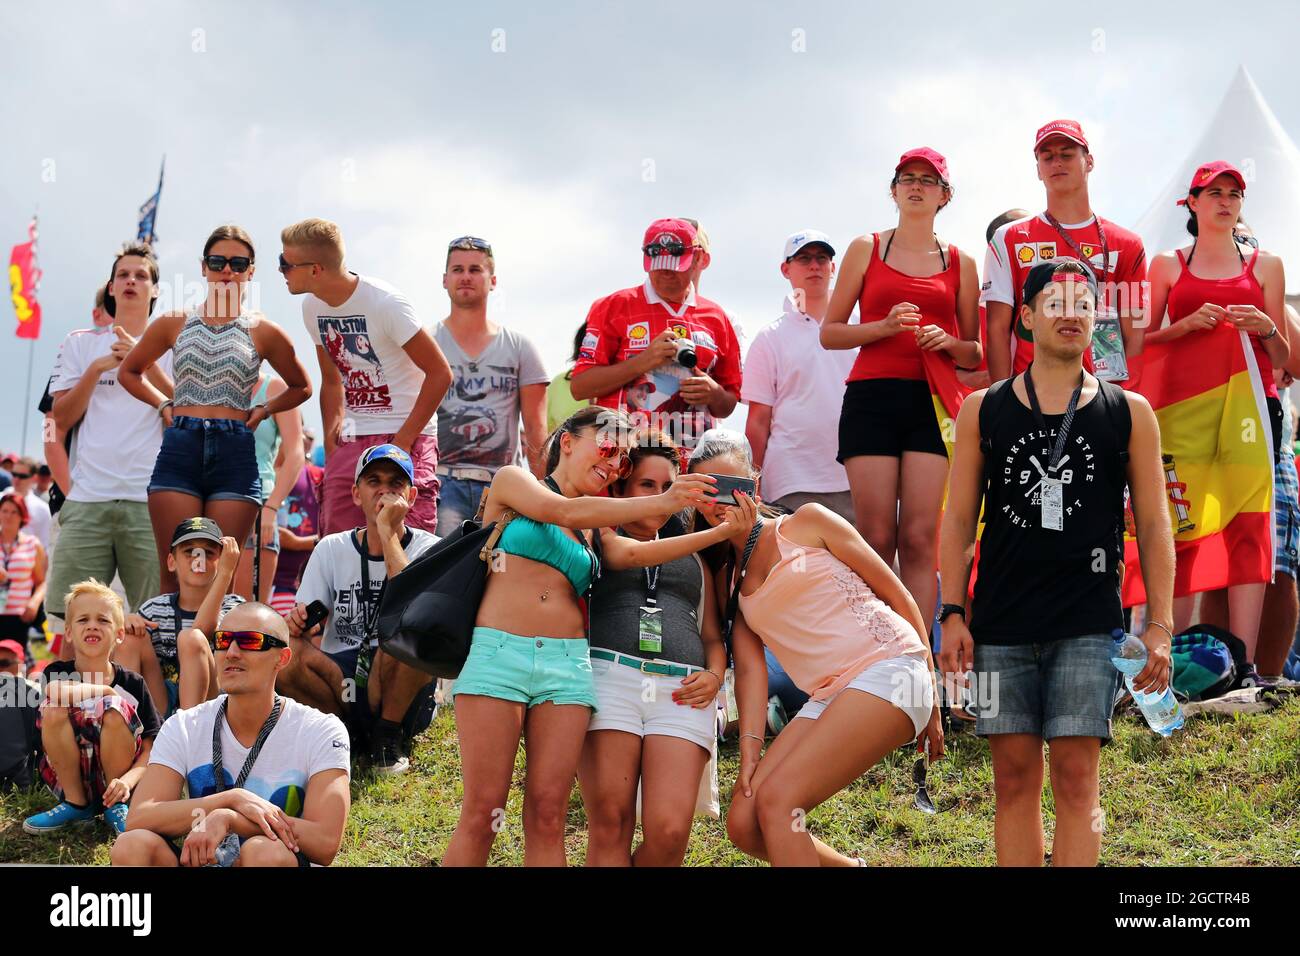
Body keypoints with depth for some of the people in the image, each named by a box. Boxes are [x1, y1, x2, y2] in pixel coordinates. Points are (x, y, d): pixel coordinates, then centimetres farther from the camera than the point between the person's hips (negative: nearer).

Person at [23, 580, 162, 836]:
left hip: (114, 783, -1)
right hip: (68, 781, 1)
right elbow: (53, 689, -30)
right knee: (55, 708, -24)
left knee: (115, 710, -27)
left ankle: (117, 805, -10)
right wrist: (104, 689, -19)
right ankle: (75, 803, -9)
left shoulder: (132, 683, -3)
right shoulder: (59, 672, -3)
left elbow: (150, 750, -6)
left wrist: (127, 781, -25)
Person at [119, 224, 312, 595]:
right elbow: (129, 371, 25)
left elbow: (301, 388, 22)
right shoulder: (174, 324, 11)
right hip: (179, 450, 1)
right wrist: (163, 404, 10)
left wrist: (263, 410, 6)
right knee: (175, 573, -5)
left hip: (235, 453, -1)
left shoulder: (264, 332, 8)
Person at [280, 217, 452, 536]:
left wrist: (403, 441, -16)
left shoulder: (385, 303, -16)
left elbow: (440, 373, -14)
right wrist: (330, 444, 8)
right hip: (351, 442, 7)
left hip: (405, 437, -7)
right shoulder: (313, 307, 6)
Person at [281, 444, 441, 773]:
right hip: (337, 681, 2)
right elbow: (307, 631, 6)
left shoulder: (428, 549, -1)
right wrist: (296, 622, -18)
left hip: (399, 690, -2)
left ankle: (389, 734, -11)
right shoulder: (332, 549, 8)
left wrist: (388, 533, -20)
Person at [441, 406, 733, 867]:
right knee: (482, 814, -8)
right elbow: (562, 511, -8)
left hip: (567, 665, 5)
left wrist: (723, 532, -7)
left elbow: (634, 552, 3)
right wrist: (660, 503, -13)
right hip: (499, 654, -5)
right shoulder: (512, 480, 10)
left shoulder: (595, 532, 23)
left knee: (547, 815, -2)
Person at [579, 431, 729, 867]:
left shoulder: (692, 558, 30)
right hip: (610, 678, -2)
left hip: (681, 693, 2)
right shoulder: (599, 539, 21)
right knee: (609, 826, -12)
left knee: (670, 832, -15)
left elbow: (713, 636, 27)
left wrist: (714, 675, 7)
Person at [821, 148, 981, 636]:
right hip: (872, 396, -1)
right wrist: (884, 327, -7)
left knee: (920, 536, -7)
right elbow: (829, 332, 9)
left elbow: (975, 353, 17)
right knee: (877, 537, -6)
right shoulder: (866, 249, 12)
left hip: (933, 401, 1)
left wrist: (947, 342, -5)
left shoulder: (960, 263, 15)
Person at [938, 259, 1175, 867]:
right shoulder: (983, 411, 8)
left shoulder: (1129, 413, 7)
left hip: (1089, 625, -1)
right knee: (1014, 775, 4)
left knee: (1076, 774, -5)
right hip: (1000, 624, 1)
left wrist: (1159, 626, 1)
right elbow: (959, 519, 9)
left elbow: (1153, 524, 7)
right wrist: (952, 614, 1)